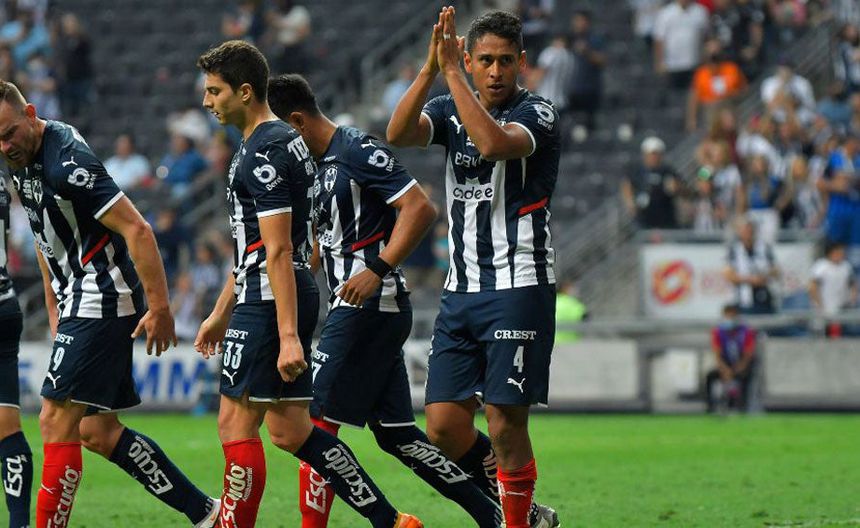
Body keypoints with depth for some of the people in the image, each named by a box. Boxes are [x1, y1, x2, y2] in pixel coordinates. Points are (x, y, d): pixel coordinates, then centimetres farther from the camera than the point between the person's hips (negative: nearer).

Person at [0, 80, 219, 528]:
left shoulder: (66, 161, -21)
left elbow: (136, 230, -23)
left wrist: (159, 309, -22)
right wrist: (55, 312, 21)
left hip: (101, 301, -10)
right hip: (81, 304, 10)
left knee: (57, 421, -12)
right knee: (98, 431, 9)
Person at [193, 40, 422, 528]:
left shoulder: (265, 153, -15)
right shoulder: (284, 141, 17)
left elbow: (278, 251, -21)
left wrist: (289, 337, -25)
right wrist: (220, 314, 28)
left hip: (271, 304, -10)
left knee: (236, 425, -5)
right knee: (289, 430, 10)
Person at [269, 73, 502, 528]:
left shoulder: (358, 151, -12)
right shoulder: (322, 163, 17)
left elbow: (420, 209, -19)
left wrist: (378, 270, -24)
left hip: (368, 308, -10)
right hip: (362, 311, 10)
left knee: (317, 419, -8)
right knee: (395, 433, 8)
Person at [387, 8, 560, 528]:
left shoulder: (538, 114, -7)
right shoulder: (450, 110, 10)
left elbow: (494, 143, -28)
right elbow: (398, 134, -9)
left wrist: (451, 72, -24)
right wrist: (431, 69, -20)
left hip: (519, 287, -6)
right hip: (462, 289, 6)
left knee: (506, 423, -9)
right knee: (444, 426, 2)